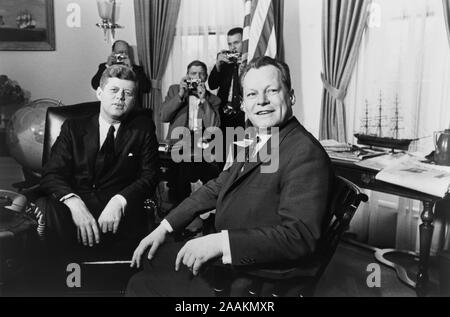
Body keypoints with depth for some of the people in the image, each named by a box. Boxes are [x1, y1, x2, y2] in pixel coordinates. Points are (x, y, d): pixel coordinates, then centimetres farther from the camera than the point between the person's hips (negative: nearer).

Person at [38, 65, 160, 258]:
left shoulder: (142, 128, 13)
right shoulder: (73, 128, 14)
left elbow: (149, 176, 5)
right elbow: (51, 175, 3)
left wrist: (119, 201, -16)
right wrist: (74, 202, -20)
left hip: (118, 214, 0)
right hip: (76, 206, 0)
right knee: (45, 208, -34)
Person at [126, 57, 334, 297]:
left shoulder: (306, 153, -21)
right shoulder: (257, 141, 8)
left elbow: (300, 237, -29)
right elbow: (217, 187, 12)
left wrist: (220, 242, -32)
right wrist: (165, 227, 5)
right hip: (222, 258, 8)